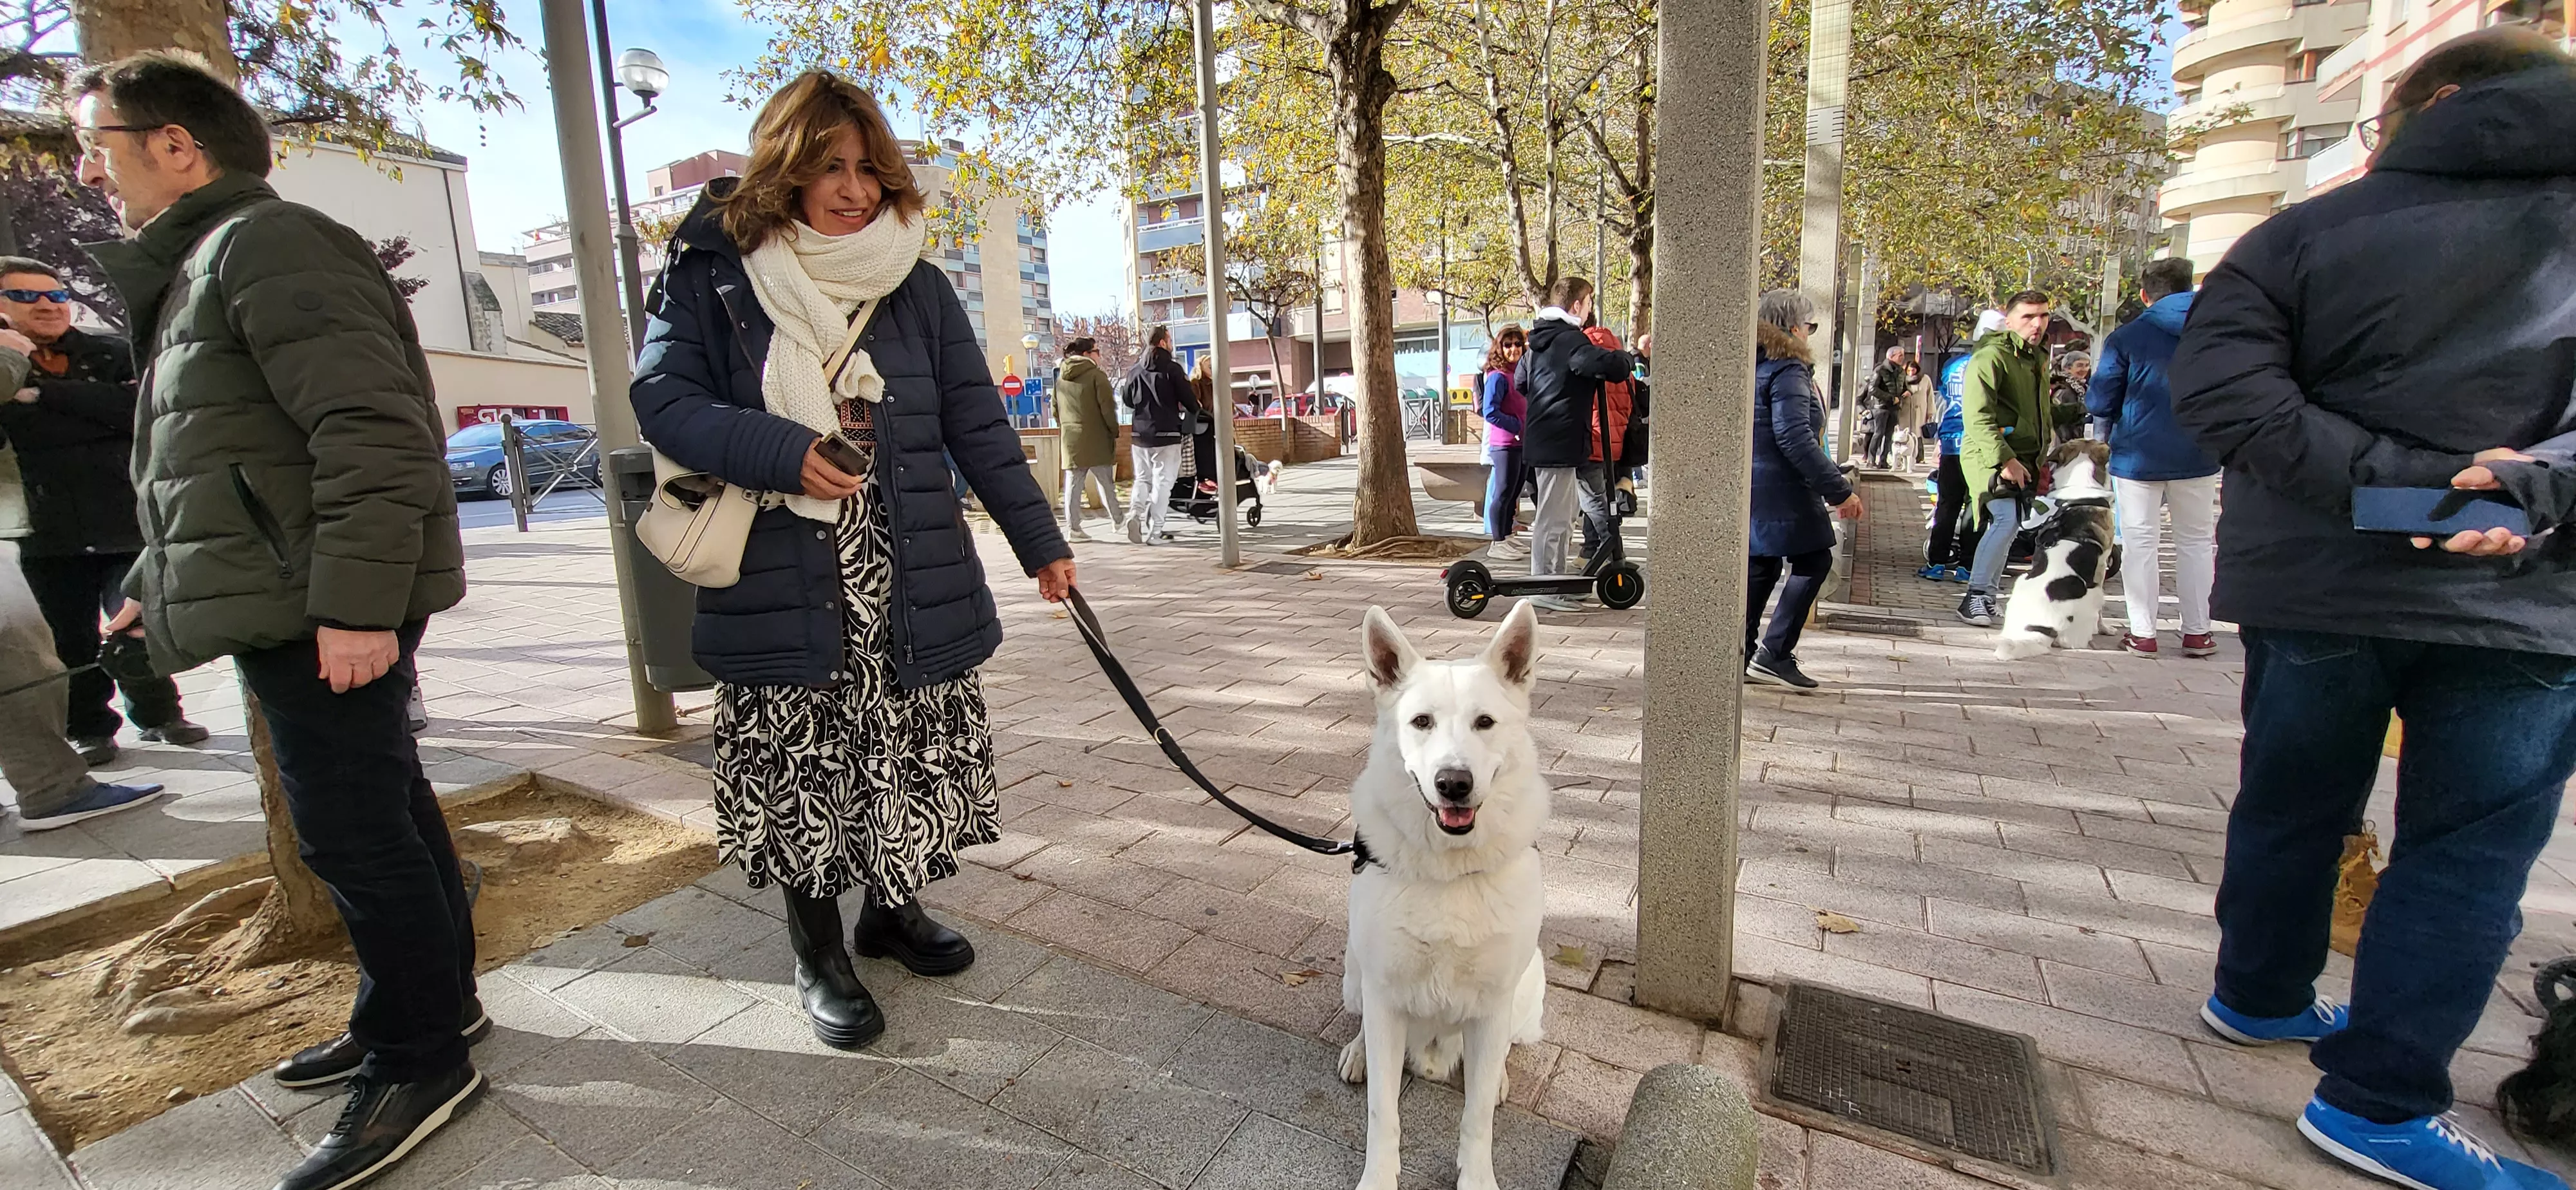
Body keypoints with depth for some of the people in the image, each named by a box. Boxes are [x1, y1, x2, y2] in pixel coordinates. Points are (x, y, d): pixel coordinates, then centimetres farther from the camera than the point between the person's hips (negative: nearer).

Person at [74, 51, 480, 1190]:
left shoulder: (269, 243, -10)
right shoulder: (198, 267, 24)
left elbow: (373, 432, -23)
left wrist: (355, 603, -27)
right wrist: (154, 586, 31)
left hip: (326, 613, -10)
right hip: (291, 607, 10)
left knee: (353, 832, -4)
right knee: (382, 810, 16)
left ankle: (420, 1060, 9)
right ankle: (429, 1002, 30)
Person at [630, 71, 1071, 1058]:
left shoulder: (916, 285, 7)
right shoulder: (714, 273, 1)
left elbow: (977, 425, 6)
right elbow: (661, 398, -4)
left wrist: (1040, 541, 3)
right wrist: (779, 451, -21)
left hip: (911, 586, 3)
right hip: (781, 590, -2)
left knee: (907, 759, 11)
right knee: (801, 771, 6)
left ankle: (892, 909, 36)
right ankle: (819, 954, 27)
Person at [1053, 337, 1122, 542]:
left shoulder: (1061, 378, 11)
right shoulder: (1097, 375, -8)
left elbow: (1056, 409, 16)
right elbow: (1107, 408, -12)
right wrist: (1114, 433, -4)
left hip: (1071, 440, 4)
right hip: (1096, 439, -4)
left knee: (1073, 485, 3)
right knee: (1106, 483, 9)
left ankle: (1073, 527, 0)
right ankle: (1117, 521, 19)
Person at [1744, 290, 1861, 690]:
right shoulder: (1787, 369, -14)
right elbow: (1795, 439, -22)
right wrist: (1840, 490, -19)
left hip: (1746, 487, 9)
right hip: (1779, 491, -9)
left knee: (1761, 565, 15)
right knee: (1813, 561, 2)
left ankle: (1743, 653, 18)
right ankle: (1773, 653, -2)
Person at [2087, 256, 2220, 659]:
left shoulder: (2126, 338, -7)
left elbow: (2099, 403, -6)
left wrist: (2109, 433, 14)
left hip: (2138, 455, -3)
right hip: (2196, 456, 3)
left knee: (2140, 543, 4)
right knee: (2197, 541, 13)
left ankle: (2142, 633, 5)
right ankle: (2197, 632, 18)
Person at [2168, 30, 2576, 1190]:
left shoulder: (2308, 230, 0)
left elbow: (2219, 387, -15)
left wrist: (2400, 479, -18)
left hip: (2311, 585, 1)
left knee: (2291, 806, 17)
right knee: (2468, 854, 8)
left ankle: (2258, 997, 34)